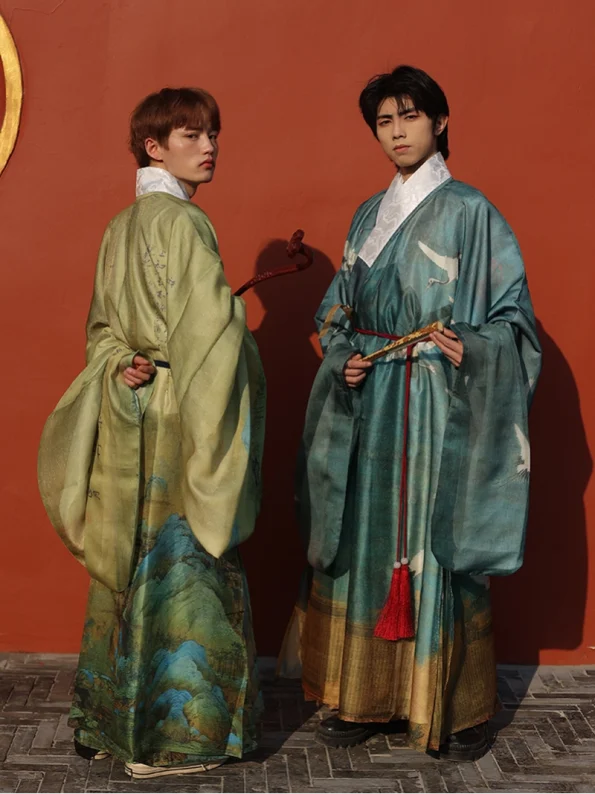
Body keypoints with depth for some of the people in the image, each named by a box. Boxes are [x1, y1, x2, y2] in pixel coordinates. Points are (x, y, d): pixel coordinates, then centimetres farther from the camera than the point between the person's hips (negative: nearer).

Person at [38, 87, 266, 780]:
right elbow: (208, 332, -18)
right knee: (180, 566, -1)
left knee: (132, 567, 15)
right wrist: (213, 442, -14)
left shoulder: (122, 227, 15)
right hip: (173, 418, -9)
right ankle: (168, 740, 9)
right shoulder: (180, 220, -13)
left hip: (128, 418, 9)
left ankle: (108, 720, 25)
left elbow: (103, 327, 16)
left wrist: (123, 365, -3)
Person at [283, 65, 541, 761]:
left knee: (436, 546, -2)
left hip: (438, 410, -5)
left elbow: (512, 316, -5)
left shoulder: (470, 213, -3)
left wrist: (471, 348, -23)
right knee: (366, 541, 7)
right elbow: (338, 312, 18)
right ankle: (368, 697, 19)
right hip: (368, 406, 5)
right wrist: (343, 358, -1)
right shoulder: (368, 217, 14)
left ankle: (458, 708, 12)